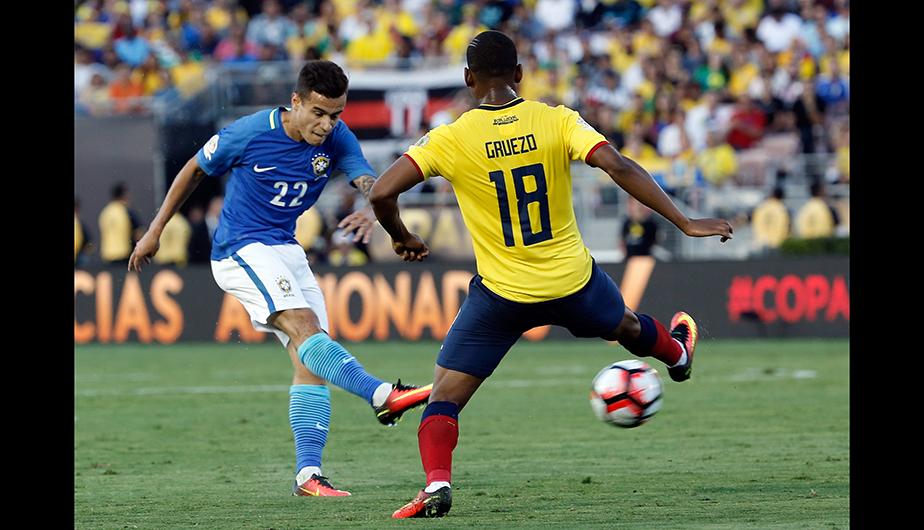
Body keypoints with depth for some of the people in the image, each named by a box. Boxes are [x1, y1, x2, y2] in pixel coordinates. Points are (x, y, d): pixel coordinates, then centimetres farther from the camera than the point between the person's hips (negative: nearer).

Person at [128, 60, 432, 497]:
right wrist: (155, 230, 6)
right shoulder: (250, 133, -15)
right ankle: (384, 396, -44)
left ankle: (308, 474, -5)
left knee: (310, 359, -4)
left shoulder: (336, 138, -3)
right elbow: (195, 170, 0)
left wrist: (370, 211, -42)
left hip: (286, 249, 6)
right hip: (240, 248, -6)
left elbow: (368, 181, -17)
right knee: (304, 327, -27)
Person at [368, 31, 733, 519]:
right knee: (626, 326, 36)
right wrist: (685, 223, -14)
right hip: (573, 282, 3)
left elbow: (382, 193, -18)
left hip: (502, 294, -3)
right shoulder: (557, 121, -9)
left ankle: (436, 483, -18)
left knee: (444, 395, 4)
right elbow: (619, 168, -18)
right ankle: (677, 353, 66)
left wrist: (401, 239, 3)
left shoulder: (450, 139, -13)